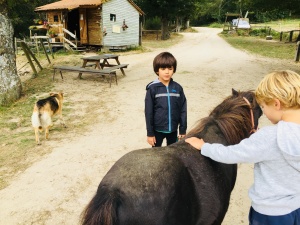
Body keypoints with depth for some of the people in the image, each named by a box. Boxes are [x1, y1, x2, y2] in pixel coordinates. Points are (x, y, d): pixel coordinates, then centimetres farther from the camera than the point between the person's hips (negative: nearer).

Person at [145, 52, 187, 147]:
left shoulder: (178, 88, -5)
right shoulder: (152, 88, -12)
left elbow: (183, 110, 0)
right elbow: (148, 112, -9)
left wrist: (183, 130, 0)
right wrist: (150, 133, -8)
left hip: (173, 129, 2)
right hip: (158, 129, -2)